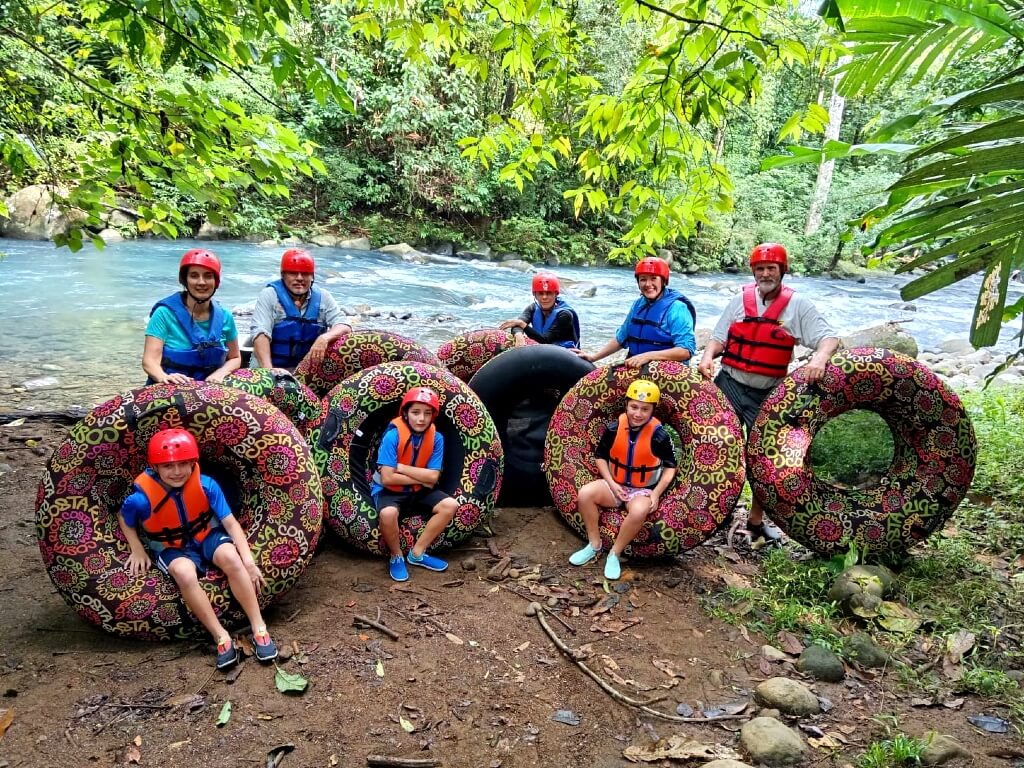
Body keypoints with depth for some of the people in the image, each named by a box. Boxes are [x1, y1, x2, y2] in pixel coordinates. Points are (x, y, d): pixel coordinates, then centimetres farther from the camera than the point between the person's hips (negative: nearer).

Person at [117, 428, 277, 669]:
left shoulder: (206, 485, -20)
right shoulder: (142, 498, -21)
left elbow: (230, 522, -17)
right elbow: (123, 519, 4)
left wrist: (248, 561, -23)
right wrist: (137, 550, -4)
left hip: (207, 536, 1)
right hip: (172, 548, 0)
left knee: (230, 557, -33)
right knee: (184, 572, -36)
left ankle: (259, 629, -24)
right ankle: (222, 637, -26)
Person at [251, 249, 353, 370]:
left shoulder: (323, 297, 4)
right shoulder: (269, 295, -3)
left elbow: (345, 327, -3)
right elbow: (261, 333, -13)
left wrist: (325, 338, -26)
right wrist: (268, 371, -28)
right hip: (275, 368, -2)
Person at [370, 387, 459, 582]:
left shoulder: (436, 438, -11)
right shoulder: (393, 435, -23)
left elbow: (433, 477, -15)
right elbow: (387, 478, -26)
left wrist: (401, 467, -21)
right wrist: (421, 477, -18)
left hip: (419, 491, 5)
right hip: (389, 490, -4)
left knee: (450, 505, -15)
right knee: (388, 513, -35)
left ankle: (417, 553, -1)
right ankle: (396, 556, -5)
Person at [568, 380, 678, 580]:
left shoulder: (659, 435, -15)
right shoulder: (614, 428, -9)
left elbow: (670, 467, -3)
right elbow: (601, 457, 4)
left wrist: (656, 493, -15)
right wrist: (612, 484, -8)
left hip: (643, 491, -3)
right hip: (615, 485, 3)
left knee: (639, 511, -36)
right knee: (585, 493, -23)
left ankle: (615, 553, -13)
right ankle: (594, 545, -5)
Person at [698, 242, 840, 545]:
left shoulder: (798, 305, -1)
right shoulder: (741, 299, 5)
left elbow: (829, 337, -9)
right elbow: (719, 337, 7)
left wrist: (819, 357, -30)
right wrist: (708, 357, -14)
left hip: (767, 394, 0)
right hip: (729, 384, 1)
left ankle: (756, 520, 25)